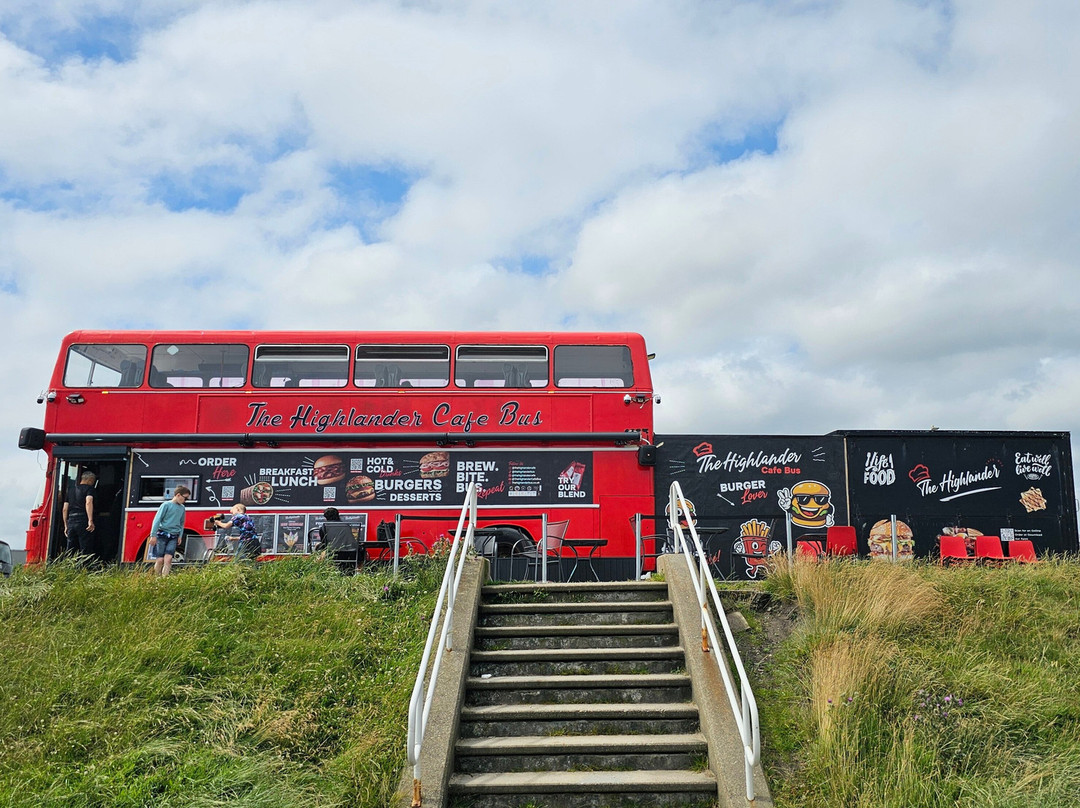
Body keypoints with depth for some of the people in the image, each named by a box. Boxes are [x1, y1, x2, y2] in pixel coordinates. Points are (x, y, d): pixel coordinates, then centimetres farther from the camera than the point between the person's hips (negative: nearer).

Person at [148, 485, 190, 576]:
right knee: (160, 560, -4)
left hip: (173, 537, 4)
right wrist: (153, 535, -10)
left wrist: (180, 536, 13)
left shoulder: (182, 508, 13)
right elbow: (157, 519, -6)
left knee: (168, 559, -10)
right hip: (162, 535, -4)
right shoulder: (166, 505, -4)